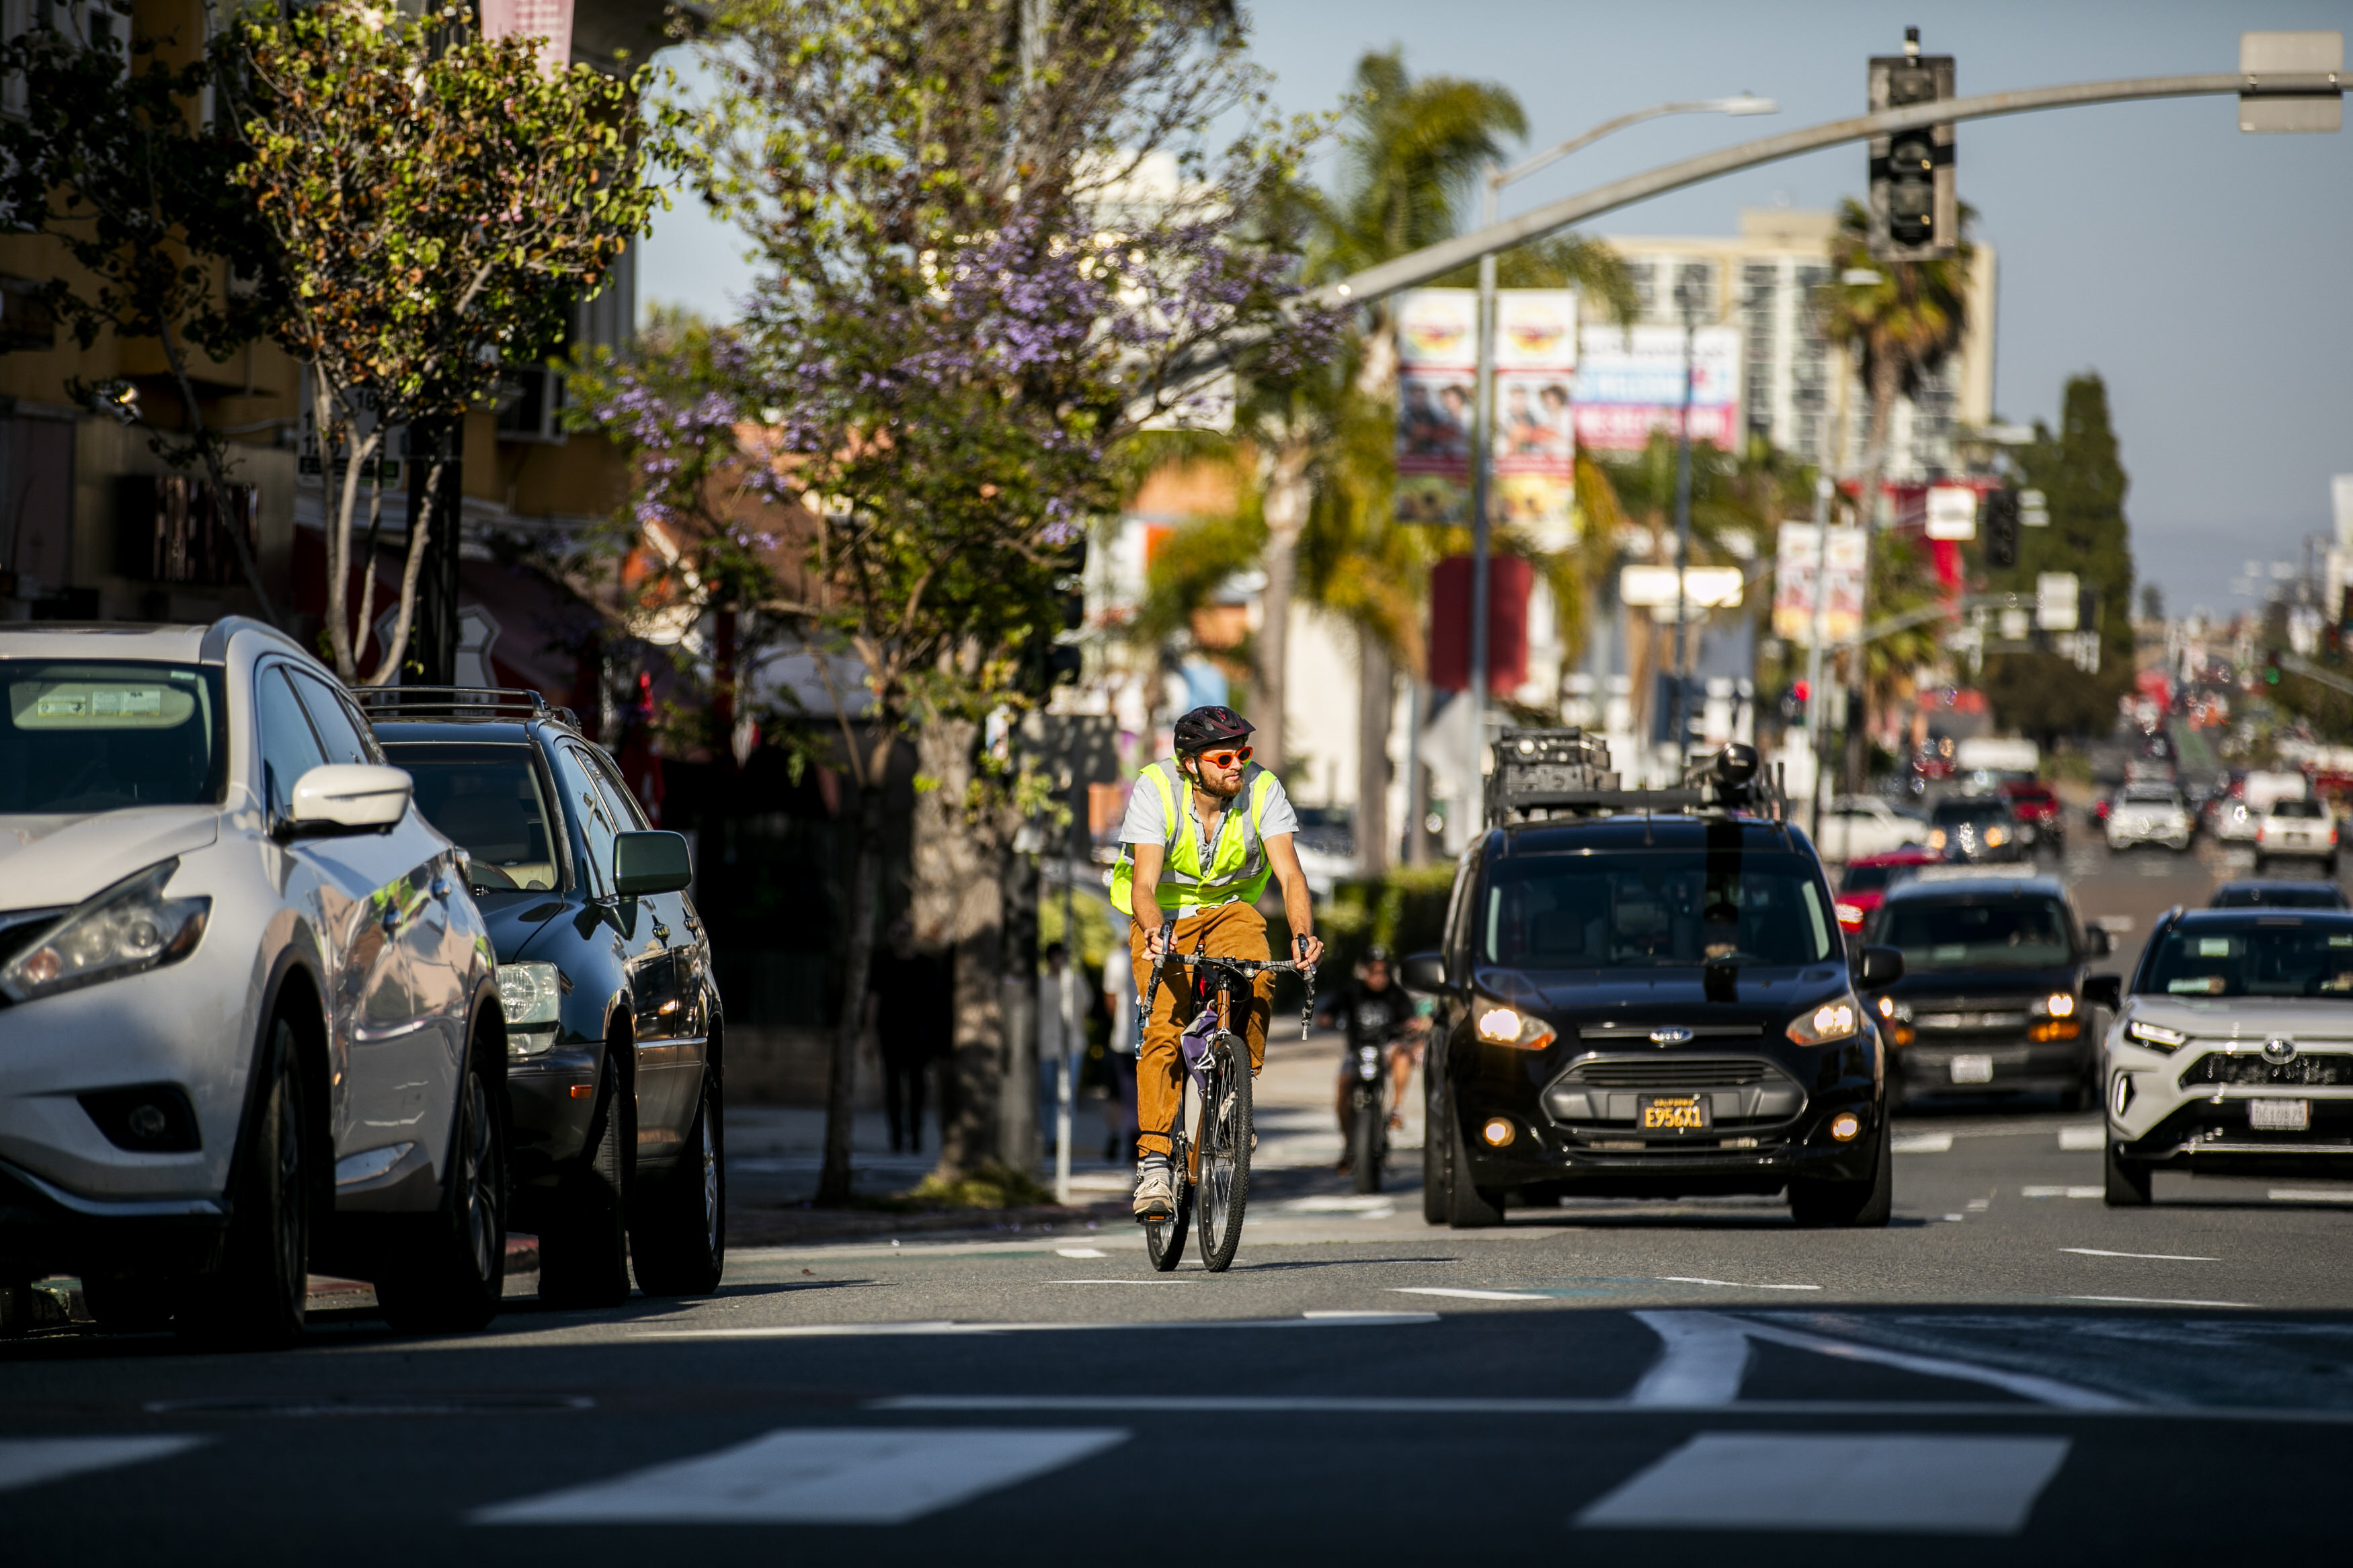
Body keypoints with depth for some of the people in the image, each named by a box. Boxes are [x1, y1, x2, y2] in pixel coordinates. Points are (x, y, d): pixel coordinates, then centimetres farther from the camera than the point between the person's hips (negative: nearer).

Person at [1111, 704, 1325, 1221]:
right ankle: (1154, 1163, -23)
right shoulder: (1155, 790, -23)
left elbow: (1289, 872, -26)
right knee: (1165, 1026, -22)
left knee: (1257, 983, -31)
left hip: (1230, 908, 2)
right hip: (1164, 916, -2)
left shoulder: (1263, 790, -19)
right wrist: (1153, 931, -51)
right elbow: (1144, 883, -29)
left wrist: (1303, 935, -44)